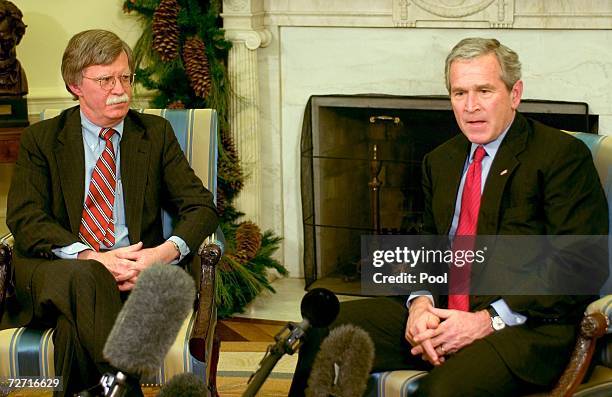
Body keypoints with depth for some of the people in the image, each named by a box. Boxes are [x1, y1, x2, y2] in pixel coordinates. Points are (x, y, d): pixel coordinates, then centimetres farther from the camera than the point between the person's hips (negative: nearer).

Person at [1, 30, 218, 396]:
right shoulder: (41, 139, 11)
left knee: (76, 322, -35)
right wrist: (89, 256, -21)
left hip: (135, 269, 0)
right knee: (84, 278, -38)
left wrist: (165, 252, -16)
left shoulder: (156, 134, 15)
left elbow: (202, 207, 8)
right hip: (55, 268, 0)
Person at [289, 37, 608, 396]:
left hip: (528, 326, -6)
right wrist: (420, 302, -2)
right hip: (442, 314, 7)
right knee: (324, 330, -10)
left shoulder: (563, 155, -4)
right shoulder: (440, 161, 19)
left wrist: (489, 320, -17)